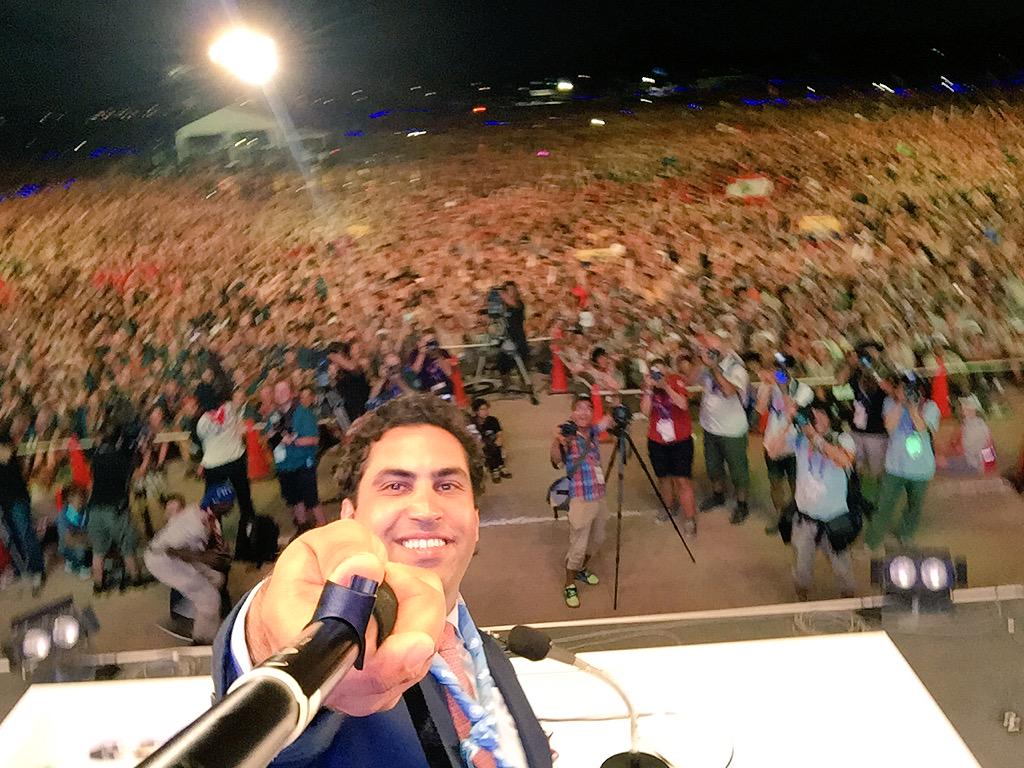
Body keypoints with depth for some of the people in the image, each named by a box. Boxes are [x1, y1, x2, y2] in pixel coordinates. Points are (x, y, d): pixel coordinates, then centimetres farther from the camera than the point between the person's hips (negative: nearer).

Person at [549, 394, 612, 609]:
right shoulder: (568, 436, -14)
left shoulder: (594, 431, 4)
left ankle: (581, 570, 44)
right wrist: (556, 441, -50)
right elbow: (556, 460, -30)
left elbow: (611, 418, 18)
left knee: (597, 539, 21)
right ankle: (569, 586, 16)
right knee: (578, 546, -2)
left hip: (599, 497, 7)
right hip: (580, 500, -7)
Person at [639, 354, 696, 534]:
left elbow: (683, 405, -23)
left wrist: (666, 386, -27)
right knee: (663, 477, 13)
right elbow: (646, 411, -13)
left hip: (681, 440, -3)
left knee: (682, 479, -6)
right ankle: (670, 507, 34)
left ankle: (690, 519, -2)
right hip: (657, 441, 3)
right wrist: (649, 389, -19)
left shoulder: (676, 383, -5)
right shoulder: (648, 389, 2)